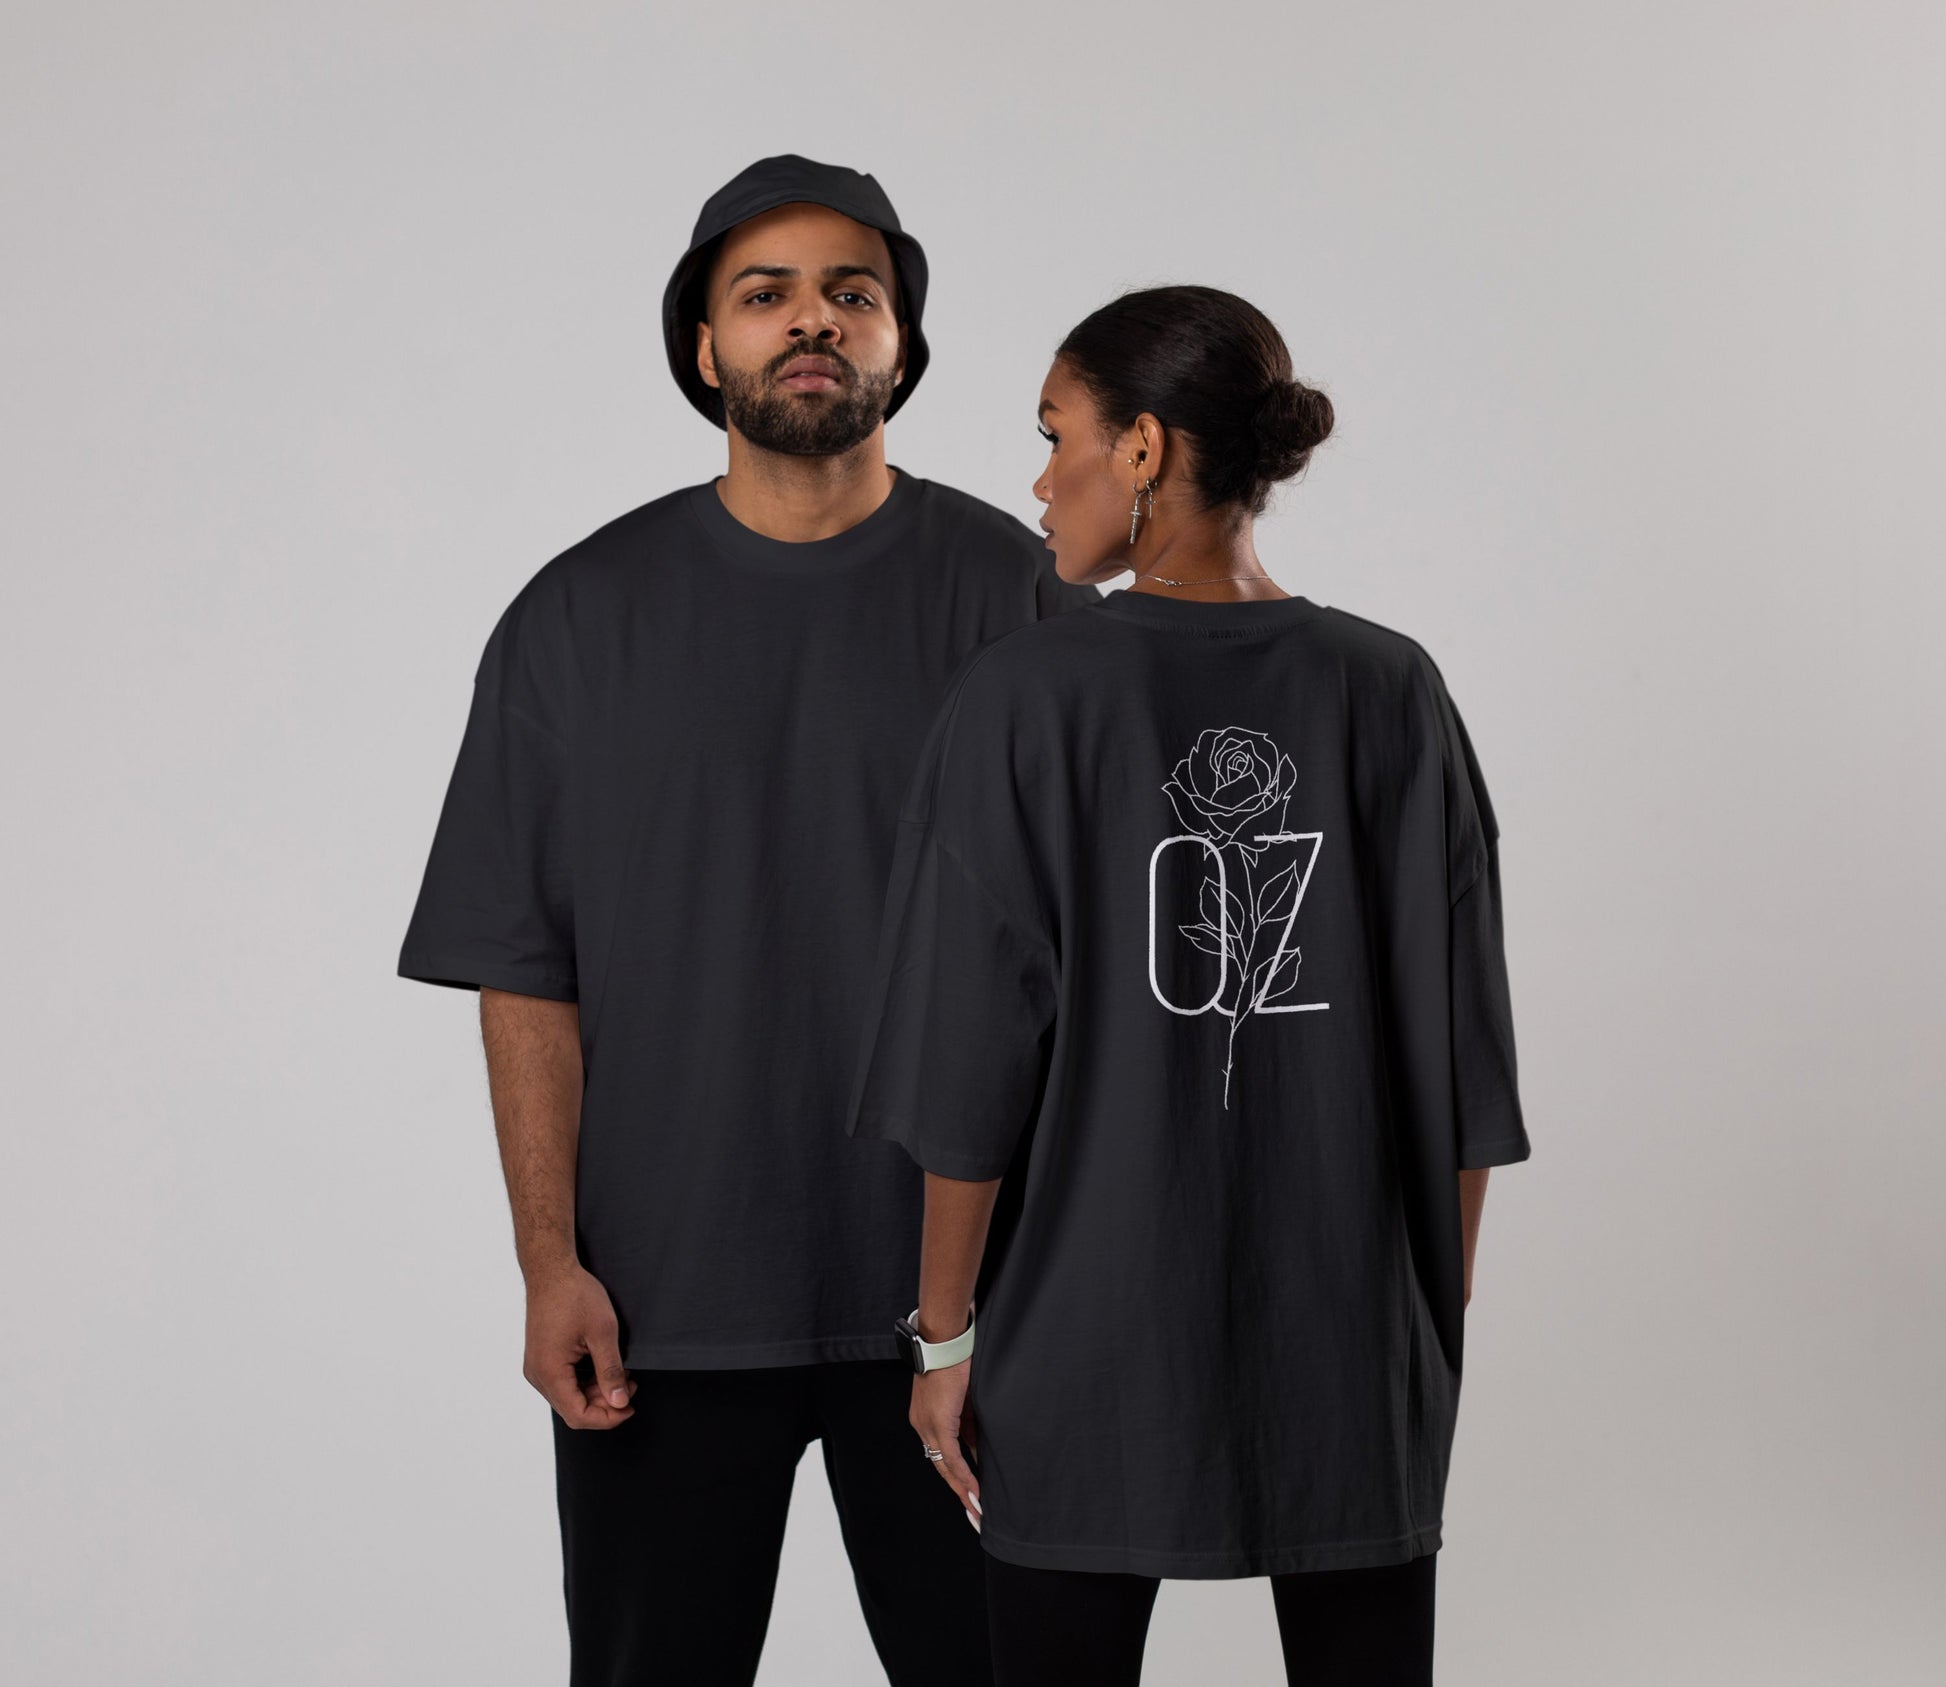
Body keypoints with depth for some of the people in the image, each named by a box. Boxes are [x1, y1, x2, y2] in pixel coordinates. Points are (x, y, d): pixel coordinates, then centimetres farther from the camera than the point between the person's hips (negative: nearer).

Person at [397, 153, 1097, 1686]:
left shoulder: (1014, 595, 1)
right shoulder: (584, 617, 4)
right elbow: (526, 974, 2)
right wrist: (549, 1260, -6)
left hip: (955, 1285, 0)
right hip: (666, 1295, 1)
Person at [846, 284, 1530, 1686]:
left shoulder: (1026, 700, -11)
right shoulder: (1392, 694, -3)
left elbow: (972, 1060, -10)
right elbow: (1459, 1058, 1)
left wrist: (945, 1330, 0)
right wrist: (1439, 1319, 12)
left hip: (1091, 1349, -2)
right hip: (1354, 1342, 2)